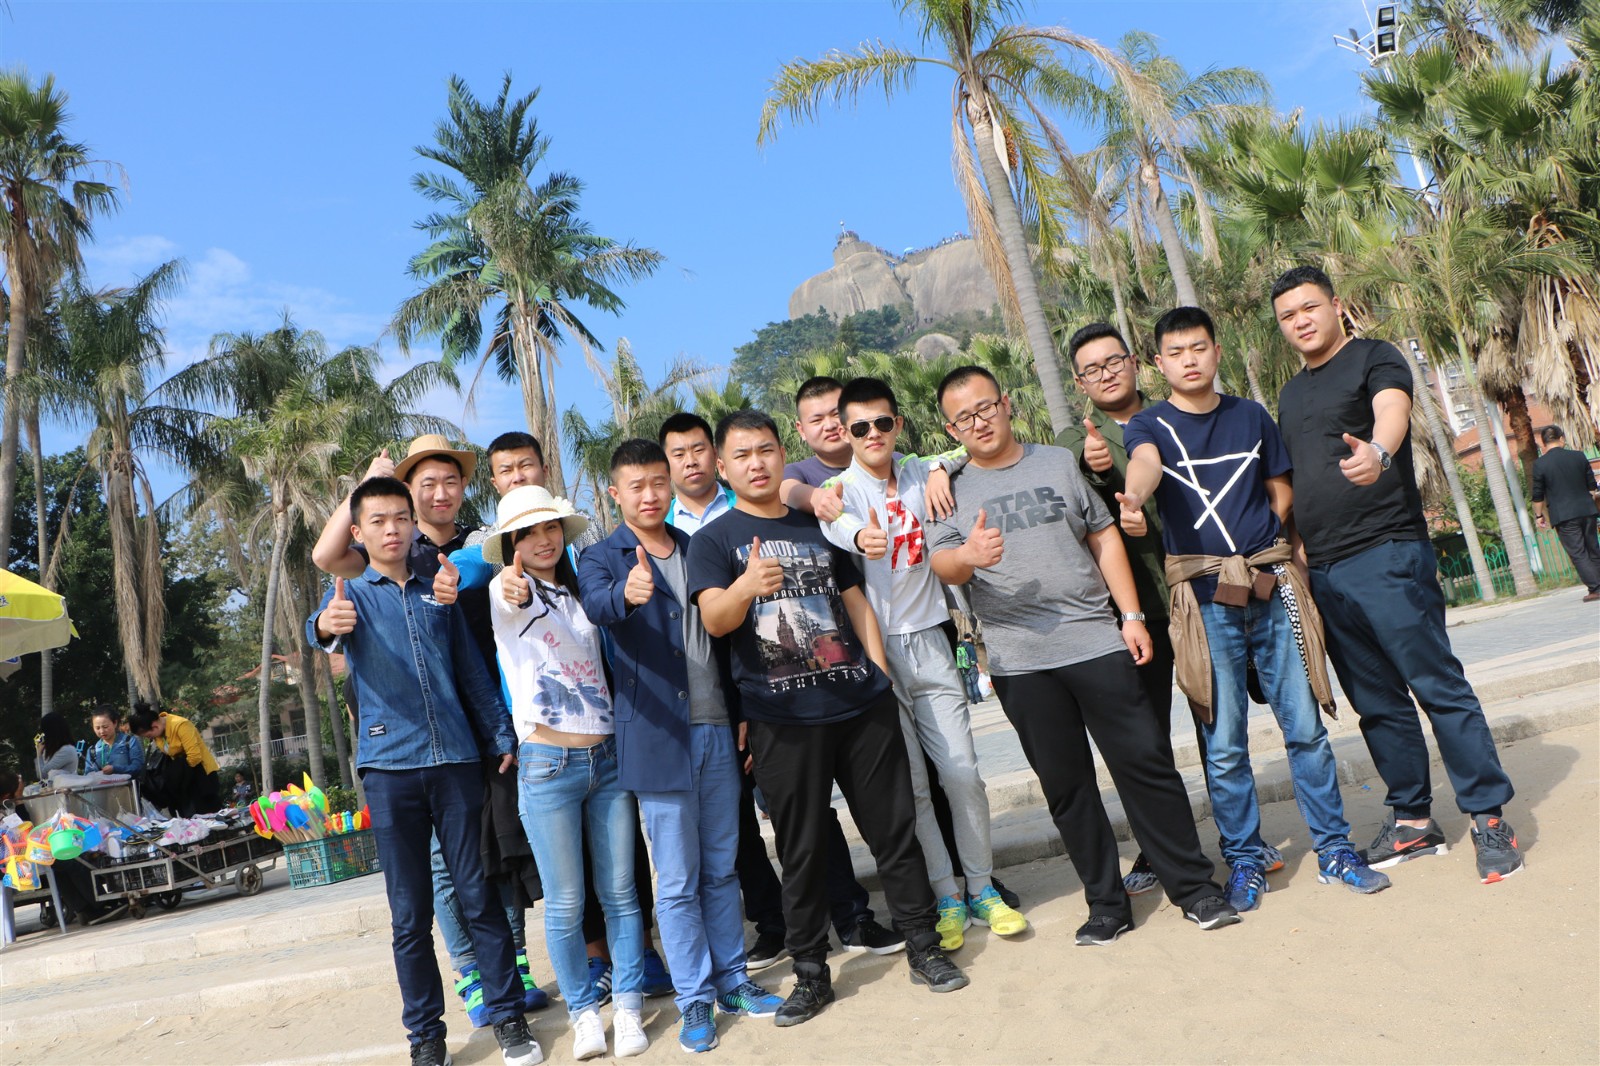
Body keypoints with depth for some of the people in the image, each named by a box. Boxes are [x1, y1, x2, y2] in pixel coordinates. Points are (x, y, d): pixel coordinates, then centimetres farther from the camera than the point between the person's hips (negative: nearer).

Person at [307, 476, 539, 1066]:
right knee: (410, 915, 6)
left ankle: (509, 1017, 15)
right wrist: (326, 626, -44)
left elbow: (473, 673, 15)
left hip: (455, 759, 1)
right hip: (390, 766, -1)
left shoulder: (439, 593, 12)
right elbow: (321, 628, -20)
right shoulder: (351, 594, 4)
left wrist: (503, 737, 7)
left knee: (480, 896, 4)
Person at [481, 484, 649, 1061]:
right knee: (566, 904, 3)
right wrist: (514, 587, -52)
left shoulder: (581, 593, 13)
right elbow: (515, 598, -29)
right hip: (547, 766, -4)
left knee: (620, 893, 8)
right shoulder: (506, 591, -2)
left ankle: (628, 1007, 19)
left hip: (608, 757, 4)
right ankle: (583, 1011, 20)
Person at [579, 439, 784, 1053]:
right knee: (677, 882, 3)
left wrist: (741, 715, 10)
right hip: (658, 738, -4)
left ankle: (732, 981, 27)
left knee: (721, 870, 14)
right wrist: (626, 594, -49)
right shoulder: (602, 559, -2)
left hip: (717, 730, 4)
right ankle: (695, 999, 16)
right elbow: (595, 604, -25)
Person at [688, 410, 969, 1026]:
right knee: (801, 848, 5)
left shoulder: (817, 525, 14)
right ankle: (810, 972, 20)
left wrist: (880, 671, 8)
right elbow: (714, 619, -15)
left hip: (862, 704, 3)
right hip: (783, 719, -3)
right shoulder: (714, 540, 1)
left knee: (895, 827, 8)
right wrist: (746, 588, -37)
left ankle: (924, 947, 23)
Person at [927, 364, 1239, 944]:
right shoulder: (953, 490, 7)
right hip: (1020, 663, 0)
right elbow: (941, 564, -6)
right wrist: (968, 556, -30)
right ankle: (1107, 904, 20)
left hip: (1096, 642, 0)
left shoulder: (1059, 462, 11)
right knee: (1066, 786, 7)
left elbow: (1104, 537, 11)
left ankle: (1194, 886, 15)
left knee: (1146, 760, 0)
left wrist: (1131, 616, 2)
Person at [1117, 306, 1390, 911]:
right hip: (1205, 597, -2)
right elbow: (1144, 463, -23)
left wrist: (1257, 542, 3)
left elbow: (1282, 490, 19)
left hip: (1273, 587, 3)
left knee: (1305, 725, 5)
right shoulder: (1150, 425, 1)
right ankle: (1245, 861, 15)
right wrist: (1133, 500, -45)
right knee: (1224, 743, 1)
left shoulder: (1252, 417, 12)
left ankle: (1334, 850, 18)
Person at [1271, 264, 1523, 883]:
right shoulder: (1291, 395, 19)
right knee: (1377, 703, 11)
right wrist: (1298, 552, 15)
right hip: (1323, 572, 7)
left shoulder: (1375, 359, -1)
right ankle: (1413, 821, 21)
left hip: (1387, 555, -6)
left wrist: (1377, 452, -45)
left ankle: (1489, 816, 6)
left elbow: (1392, 410, -23)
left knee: (1438, 686, -5)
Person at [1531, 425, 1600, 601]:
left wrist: (1540, 515, 9)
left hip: (1563, 516, -4)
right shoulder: (1579, 456, 4)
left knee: (1578, 554, -2)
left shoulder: (1539, 464, -7)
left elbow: (1538, 496, -4)